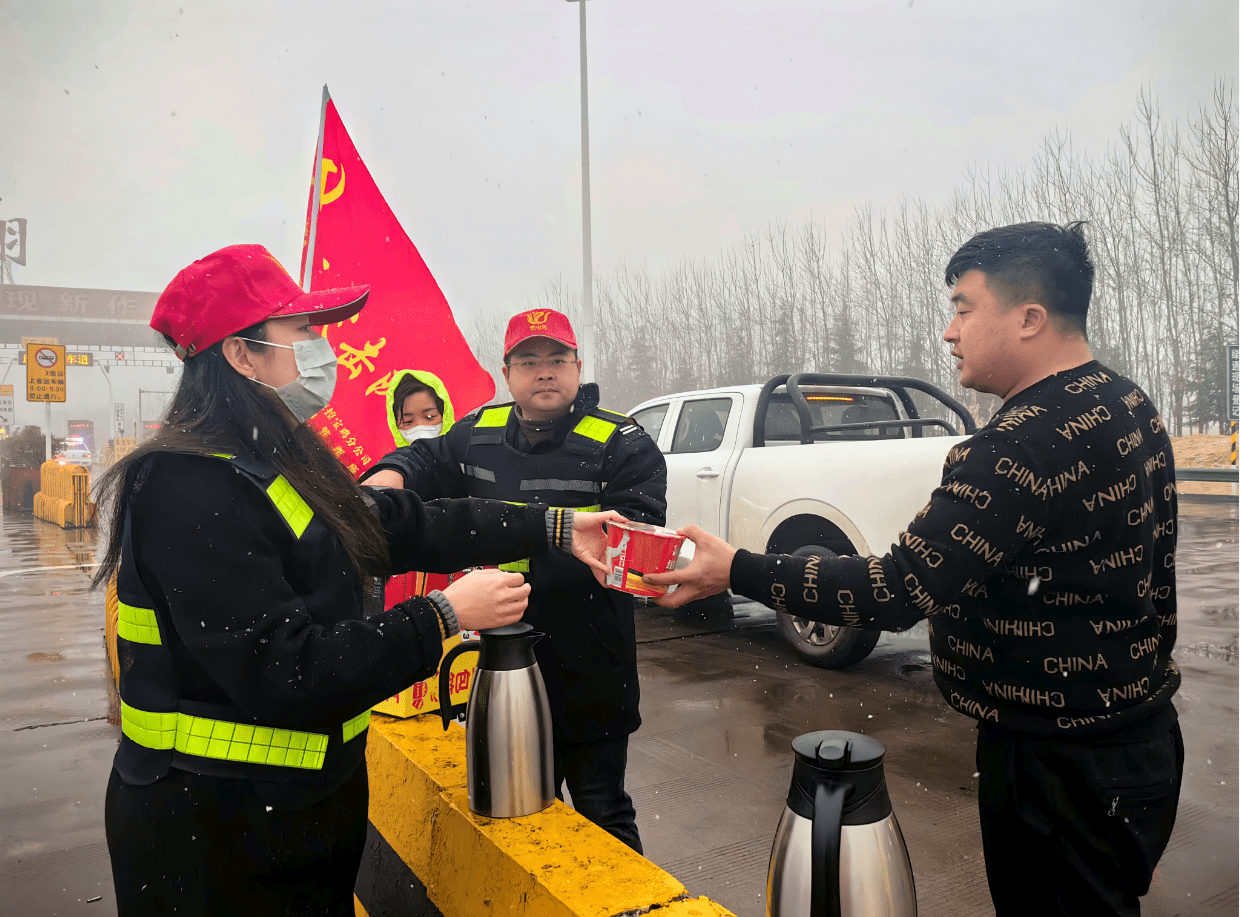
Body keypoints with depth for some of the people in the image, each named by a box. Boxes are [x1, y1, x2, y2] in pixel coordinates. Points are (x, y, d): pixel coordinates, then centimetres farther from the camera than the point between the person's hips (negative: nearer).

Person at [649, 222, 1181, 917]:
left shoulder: (1024, 447, -28)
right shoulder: (1128, 404, 5)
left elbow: (899, 590, -31)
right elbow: (1154, 573, 13)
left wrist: (735, 569, -26)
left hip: (1067, 769, -10)